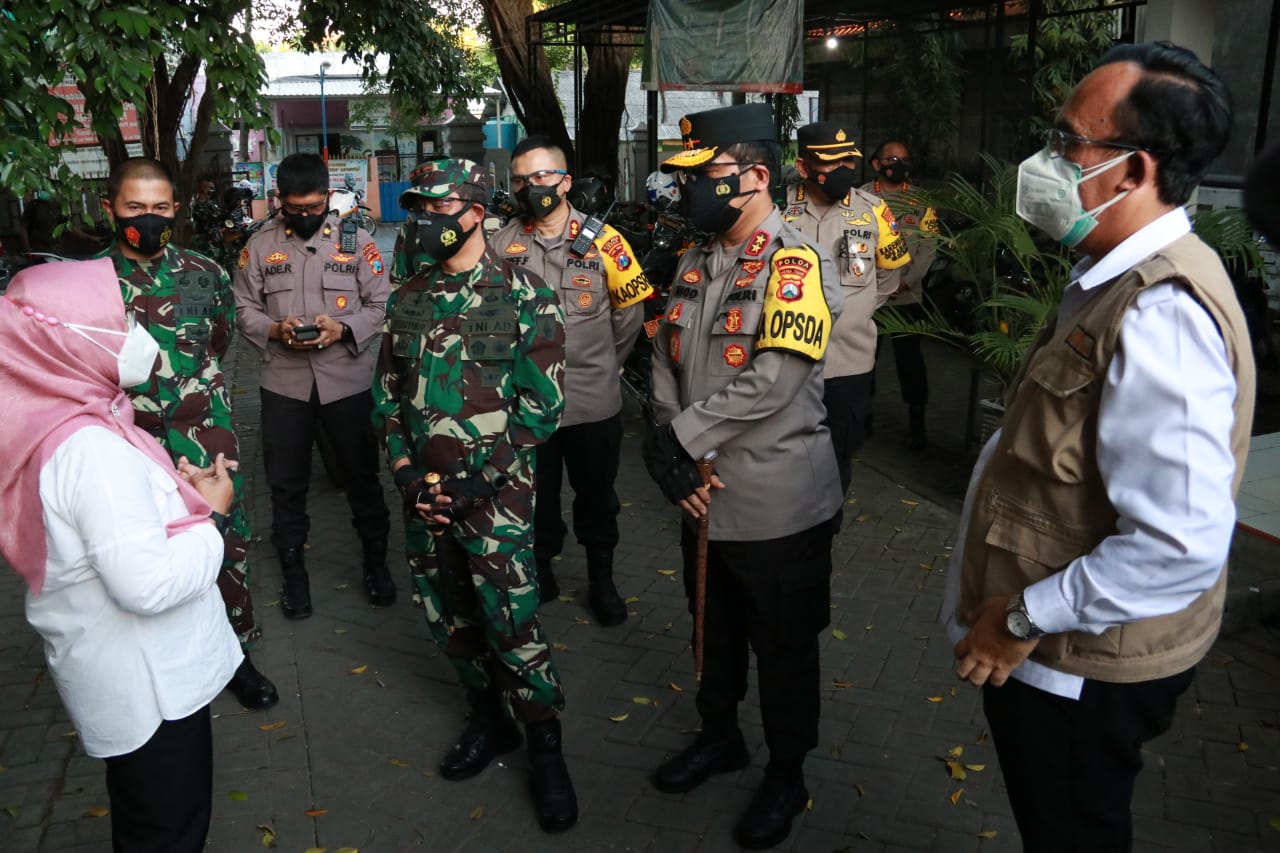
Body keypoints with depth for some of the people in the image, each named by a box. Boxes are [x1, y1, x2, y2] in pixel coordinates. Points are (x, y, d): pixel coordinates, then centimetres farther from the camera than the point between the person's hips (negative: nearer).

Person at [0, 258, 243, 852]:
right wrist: (211, 514, -18)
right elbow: (151, 584, -32)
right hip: (147, 684, -9)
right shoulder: (91, 447, -30)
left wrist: (177, 490, -1)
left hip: (112, 672, 9)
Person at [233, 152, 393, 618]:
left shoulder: (357, 239, -1)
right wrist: (275, 329, -14)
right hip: (283, 382, 1)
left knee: (362, 475, 10)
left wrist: (343, 329, -18)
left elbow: (379, 306, -1)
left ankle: (376, 560, 30)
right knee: (286, 483, 11)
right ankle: (293, 570, 28)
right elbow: (245, 308, 6)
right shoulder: (260, 244, 3)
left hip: (348, 380, -1)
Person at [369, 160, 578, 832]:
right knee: (448, 618, 15)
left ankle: (545, 749, 15)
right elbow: (387, 394, 11)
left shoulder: (524, 296, -8)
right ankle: (489, 719, 37)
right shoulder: (408, 298, 7)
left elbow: (541, 406, -11)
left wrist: (475, 482, -15)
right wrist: (408, 472, -3)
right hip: (424, 494, 5)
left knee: (511, 625, -5)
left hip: (494, 495, -5)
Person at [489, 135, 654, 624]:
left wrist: (601, 365, 8)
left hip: (593, 402, -1)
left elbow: (630, 311, 4)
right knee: (536, 496, 15)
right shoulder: (502, 245, -2)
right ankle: (540, 570, 36)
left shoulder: (603, 241, -5)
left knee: (597, 496, 13)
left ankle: (602, 580, 31)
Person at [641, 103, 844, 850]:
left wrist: (681, 437, -20)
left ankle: (787, 776, 31)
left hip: (778, 502, -7)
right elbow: (667, 364, 5)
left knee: (783, 646, 11)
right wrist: (674, 460, -8)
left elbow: (773, 382, -26)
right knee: (714, 626, 24)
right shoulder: (695, 265, 8)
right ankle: (720, 735, 47)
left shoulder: (798, 264, -16)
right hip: (703, 497, 7)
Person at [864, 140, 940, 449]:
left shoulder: (921, 202, 5)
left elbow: (928, 247, -1)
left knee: (910, 358, 0)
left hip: (906, 296, 0)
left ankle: (917, 425, 8)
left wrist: (905, 281, -13)